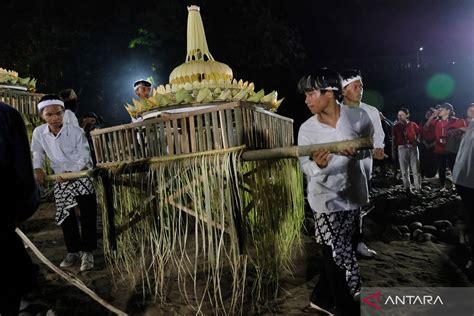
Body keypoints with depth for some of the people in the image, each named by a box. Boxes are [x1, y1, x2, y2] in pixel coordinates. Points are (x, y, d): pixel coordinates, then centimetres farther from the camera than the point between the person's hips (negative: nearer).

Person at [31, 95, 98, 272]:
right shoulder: (38, 133, -8)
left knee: (88, 216, -3)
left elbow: (85, 157, -16)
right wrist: (38, 169, -13)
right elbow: (37, 153, 6)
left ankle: (87, 252, 9)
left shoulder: (76, 132, -18)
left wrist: (72, 172, -30)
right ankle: (74, 251, 24)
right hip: (61, 181, 4)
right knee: (65, 217, 9)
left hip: (83, 177, -4)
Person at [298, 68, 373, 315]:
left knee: (337, 254, 14)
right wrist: (316, 165, -28)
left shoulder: (358, 117, -8)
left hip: (353, 194, 2)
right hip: (326, 198, -2)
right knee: (338, 256, 3)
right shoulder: (306, 129, -9)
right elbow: (305, 167, -6)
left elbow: (370, 147, 8)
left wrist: (357, 152, -14)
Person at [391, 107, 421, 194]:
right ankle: (407, 188, 10)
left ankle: (418, 188, 6)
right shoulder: (396, 126, 7)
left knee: (416, 169, 0)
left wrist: (417, 141, -5)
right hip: (402, 148, 1)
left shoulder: (413, 124, 5)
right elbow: (394, 139, 8)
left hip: (413, 147, -1)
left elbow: (419, 134, 13)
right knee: (404, 170, 3)